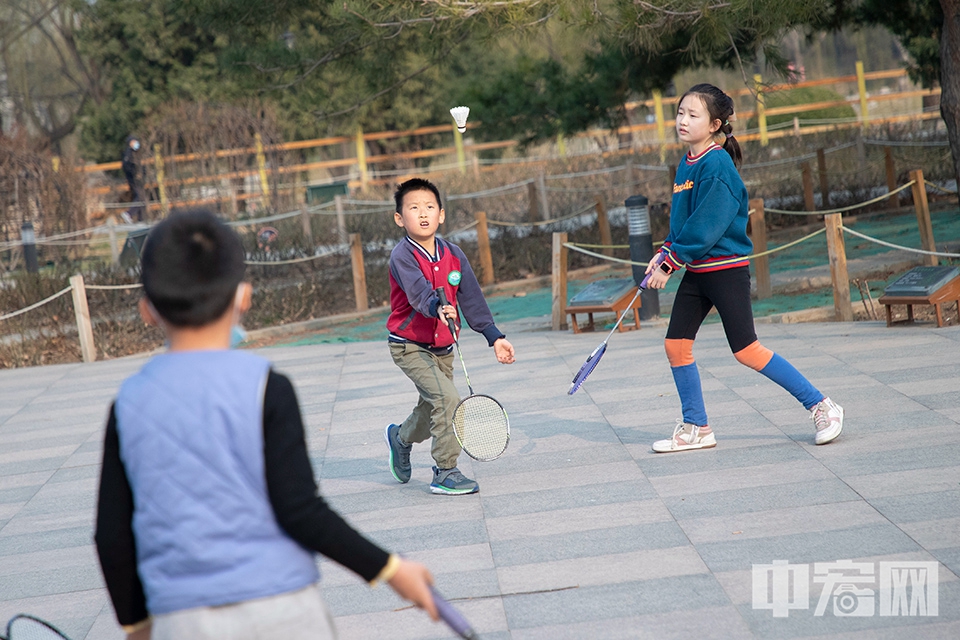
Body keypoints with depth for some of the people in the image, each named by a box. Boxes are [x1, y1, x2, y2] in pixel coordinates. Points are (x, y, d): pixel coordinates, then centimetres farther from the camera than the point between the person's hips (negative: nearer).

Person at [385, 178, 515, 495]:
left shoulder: (453, 255, -1)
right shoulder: (402, 257, -18)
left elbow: (472, 299, 2)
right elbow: (418, 293, -35)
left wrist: (494, 337, -1)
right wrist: (437, 308, -55)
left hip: (442, 347, 6)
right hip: (409, 346, -6)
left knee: (432, 410, 17)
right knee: (446, 398, -21)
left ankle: (401, 437, 50)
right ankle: (445, 473, -9)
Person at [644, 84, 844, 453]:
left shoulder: (716, 164, -17)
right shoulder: (687, 165, 10)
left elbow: (706, 226, -22)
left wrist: (670, 263, -17)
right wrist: (663, 253, 5)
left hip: (726, 268, -9)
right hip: (696, 271, 9)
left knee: (746, 350, -8)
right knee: (676, 343, 4)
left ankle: (820, 406, 5)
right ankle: (696, 429, 16)